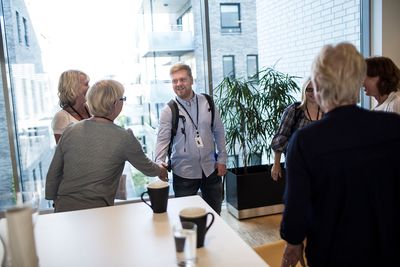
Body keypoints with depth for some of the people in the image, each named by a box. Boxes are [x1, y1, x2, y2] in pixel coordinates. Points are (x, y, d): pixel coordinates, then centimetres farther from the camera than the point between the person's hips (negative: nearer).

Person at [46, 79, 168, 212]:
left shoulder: (70, 131, -3)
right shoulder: (124, 137, -12)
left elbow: (53, 175, 5)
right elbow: (146, 166, 5)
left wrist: (54, 202, 19)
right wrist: (160, 170, 27)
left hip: (63, 207, 4)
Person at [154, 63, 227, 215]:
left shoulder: (207, 102, -1)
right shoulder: (169, 111, -8)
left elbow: (219, 132, 5)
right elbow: (163, 140, -12)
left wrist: (222, 159, 3)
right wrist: (159, 164, -27)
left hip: (210, 169, 3)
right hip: (184, 173, -2)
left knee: (215, 213, 18)